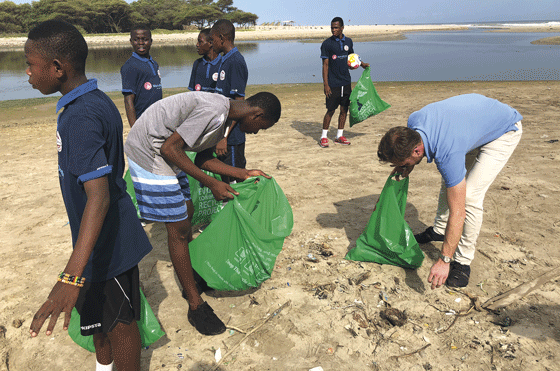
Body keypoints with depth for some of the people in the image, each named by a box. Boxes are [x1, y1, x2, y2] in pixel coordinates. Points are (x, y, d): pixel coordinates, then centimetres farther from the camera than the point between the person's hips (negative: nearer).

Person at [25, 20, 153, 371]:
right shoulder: (100, 101, 4)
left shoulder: (80, 118, -26)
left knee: (117, 322, 11)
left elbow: (99, 196, -36)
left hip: (107, 243, -10)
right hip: (111, 235, 10)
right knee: (96, 313, 28)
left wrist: (71, 276, -42)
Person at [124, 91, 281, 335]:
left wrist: (243, 174, 5)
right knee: (178, 230, -5)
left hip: (163, 153, 10)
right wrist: (212, 184, -20)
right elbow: (169, 148, -24)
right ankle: (196, 306, 8)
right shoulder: (214, 112, -26)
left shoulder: (224, 115, 6)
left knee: (185, 214, 17)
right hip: (150, 155, -10)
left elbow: (203, 159, 10)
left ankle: (190, 282, 34)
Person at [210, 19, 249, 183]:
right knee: (224, 180, 17)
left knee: (234, 182, 0)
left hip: (231, 138, -9)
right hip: (222, 133, 9)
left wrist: (224, 137, -22)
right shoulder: (224, 60, 13)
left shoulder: (236, 62, -16)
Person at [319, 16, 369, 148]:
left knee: (344, 109, 8)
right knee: (330, 110, -2)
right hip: (333, 83, -5)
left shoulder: (348, 41, 8)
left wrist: (362, 64, 8)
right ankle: (324, 137, 11)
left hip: (346, 82, 5)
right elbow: (325, 65, -7)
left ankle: (339, 136, 19)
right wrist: (325, 84, -12)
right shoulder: (327, 44, -6)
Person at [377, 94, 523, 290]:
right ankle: (439, 229, 36)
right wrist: (408, 165, -9)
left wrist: (444, 261, -31)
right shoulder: (413, 121, -22)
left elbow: (458, 213, -36)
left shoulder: (447, 154, -42)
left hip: (505, 131, -8)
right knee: (450, 181, 15)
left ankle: (463, 261, -4)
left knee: (470, 195, -19)